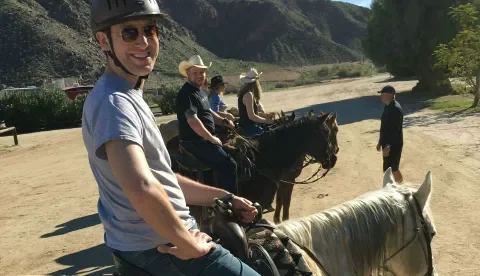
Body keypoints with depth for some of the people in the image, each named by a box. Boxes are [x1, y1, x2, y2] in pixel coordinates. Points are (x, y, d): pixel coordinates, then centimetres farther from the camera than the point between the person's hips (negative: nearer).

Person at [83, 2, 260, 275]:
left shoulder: (129, 98, 10)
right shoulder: (113, 101, -22)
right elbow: (142, 189, -40)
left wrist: (226, 198, 13)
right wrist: (190, 245, -25)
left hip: (162, 234, 10)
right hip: (154, 245, -10)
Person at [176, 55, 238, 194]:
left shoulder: (200, 91, 13)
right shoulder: (186, 94, -20)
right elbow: (193, 121, -28)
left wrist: (223, 121, 8)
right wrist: (212, 138, -20)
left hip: (204, 139, 11)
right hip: (195, 142, -11)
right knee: (228, 165, -13)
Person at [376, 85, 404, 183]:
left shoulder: (396, 109, -21)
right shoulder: (388, 106, 9)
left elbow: (395, 130, -24)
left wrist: (388, 146, -25)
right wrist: (380, 142, 20)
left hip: (394, 145, -9)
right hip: (387, 144, 9)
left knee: (392, 168, -2)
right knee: (388, 168, 16)